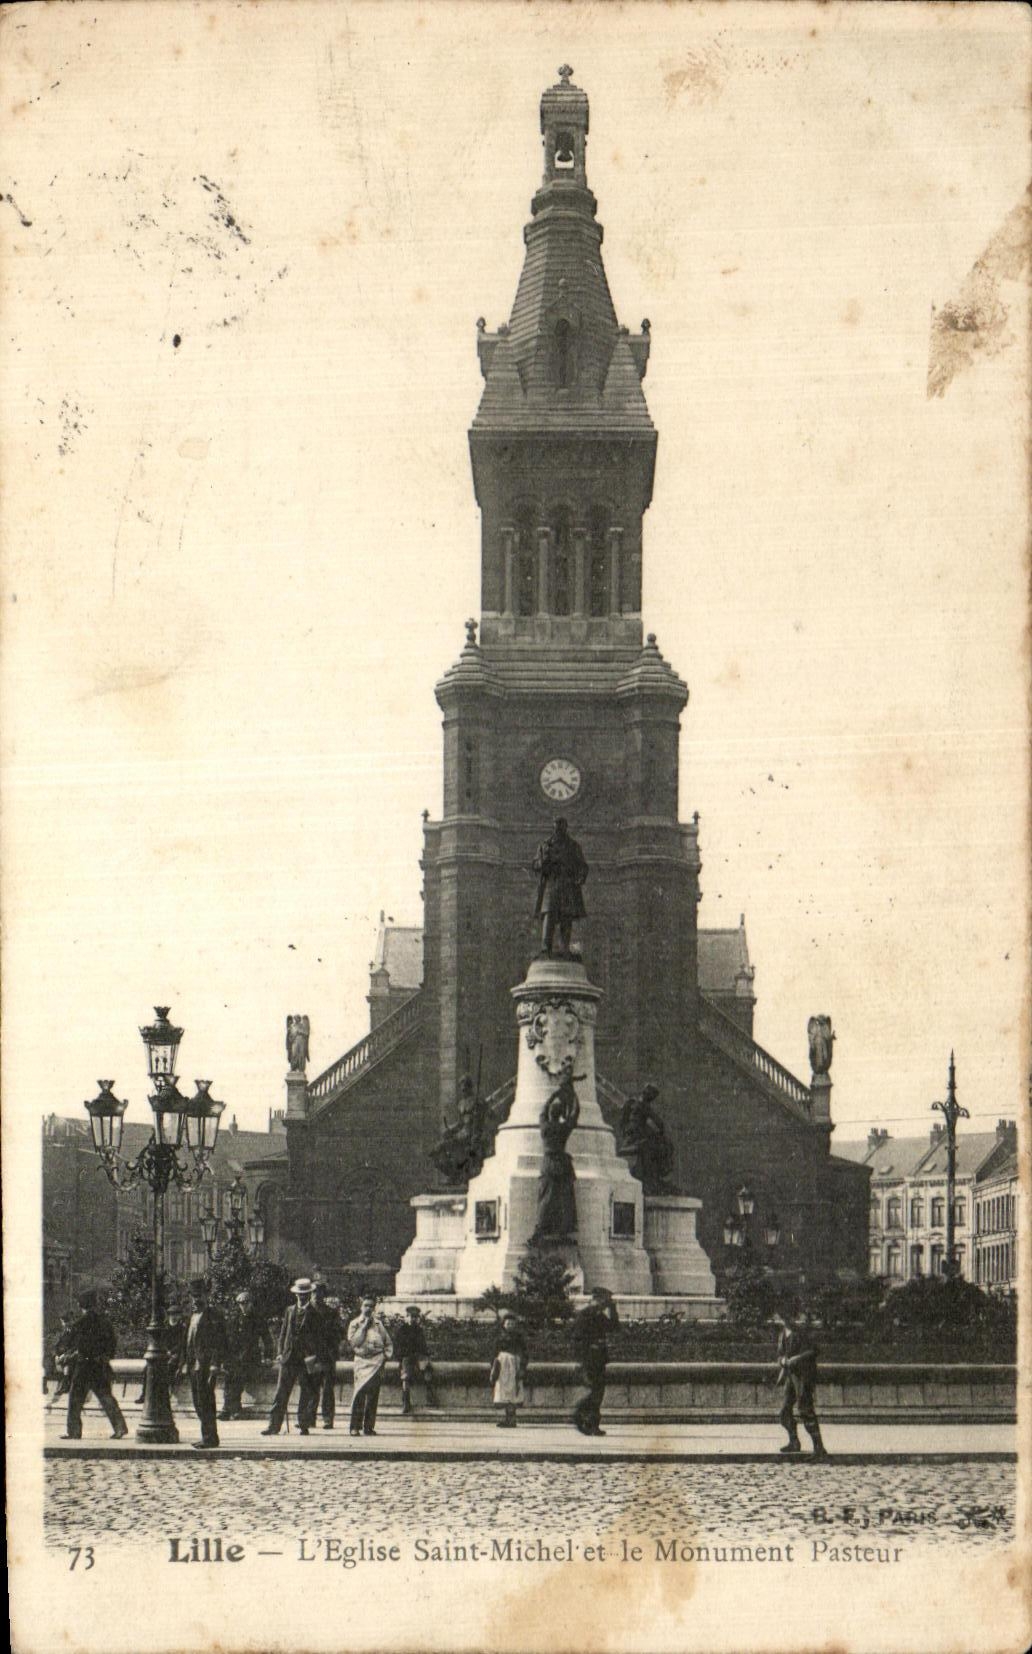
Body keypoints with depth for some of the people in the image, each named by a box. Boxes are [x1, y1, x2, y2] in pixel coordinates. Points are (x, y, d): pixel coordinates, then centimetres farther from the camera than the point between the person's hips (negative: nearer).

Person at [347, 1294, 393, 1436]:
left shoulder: (379, 1323, 14)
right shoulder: (355, 1323, 10)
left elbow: (388, 1342, 18)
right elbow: (352, 1343, -3)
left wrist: (386, 1355, 3)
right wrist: (363, 1327, -4)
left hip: (377, 1362, 2)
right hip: (361, 1360, -2)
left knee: (373, 1395, -1)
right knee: (360, 1392, -14)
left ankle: (369, 1426, 4)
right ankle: (355, 1426, -12)